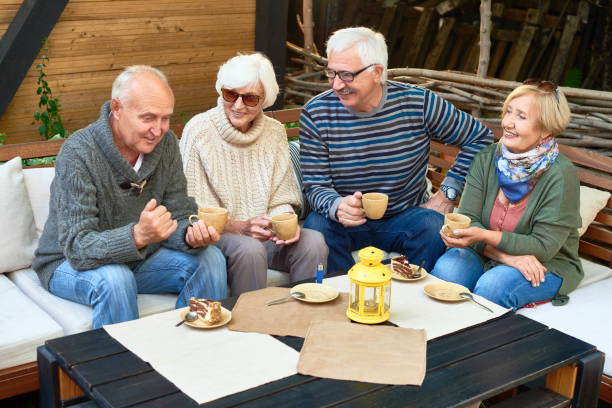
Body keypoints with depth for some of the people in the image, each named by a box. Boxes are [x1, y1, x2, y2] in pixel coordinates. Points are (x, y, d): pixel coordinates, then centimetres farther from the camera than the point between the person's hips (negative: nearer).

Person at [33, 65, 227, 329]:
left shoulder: (166, 144, -7)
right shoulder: (78, 153, -25)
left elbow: (179, 215, -3)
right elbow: (77, 247, -30)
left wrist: (192, 235, -29)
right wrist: (138, 235, -48)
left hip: (139, 256, 6)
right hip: (69, 264, -5)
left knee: (210, 259, -13)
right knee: (114, 279, -36)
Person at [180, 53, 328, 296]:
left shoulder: (275, 132, 6)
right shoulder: (199, 131, -8)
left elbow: (281, 199, 9)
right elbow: (194, 210, -9)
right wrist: (240, 227, -23)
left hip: (264, 234, 4)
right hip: (217, 236, -4)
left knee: (313, 242, -23)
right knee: (249, 249, -35)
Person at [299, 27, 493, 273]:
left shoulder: (418, 103, -9)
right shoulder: (316, 114, -9)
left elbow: (480, 137, 3)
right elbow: (315, 185, -8)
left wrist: (448, 193, -2)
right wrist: (337, 207, -32)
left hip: (404, 217, 1)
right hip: (343, 220, 0)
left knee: (433, 227, -30)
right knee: (315, 228, -31)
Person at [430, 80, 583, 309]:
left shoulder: (561, 175, -16)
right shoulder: (487, 158, -3)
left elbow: (544, 247, -18)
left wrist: (484, 236, -31)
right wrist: (506, 256, -26)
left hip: (549, 266, -3)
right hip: (486, 254, 4)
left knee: (492, 287, -33)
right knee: (445, 271, -27)